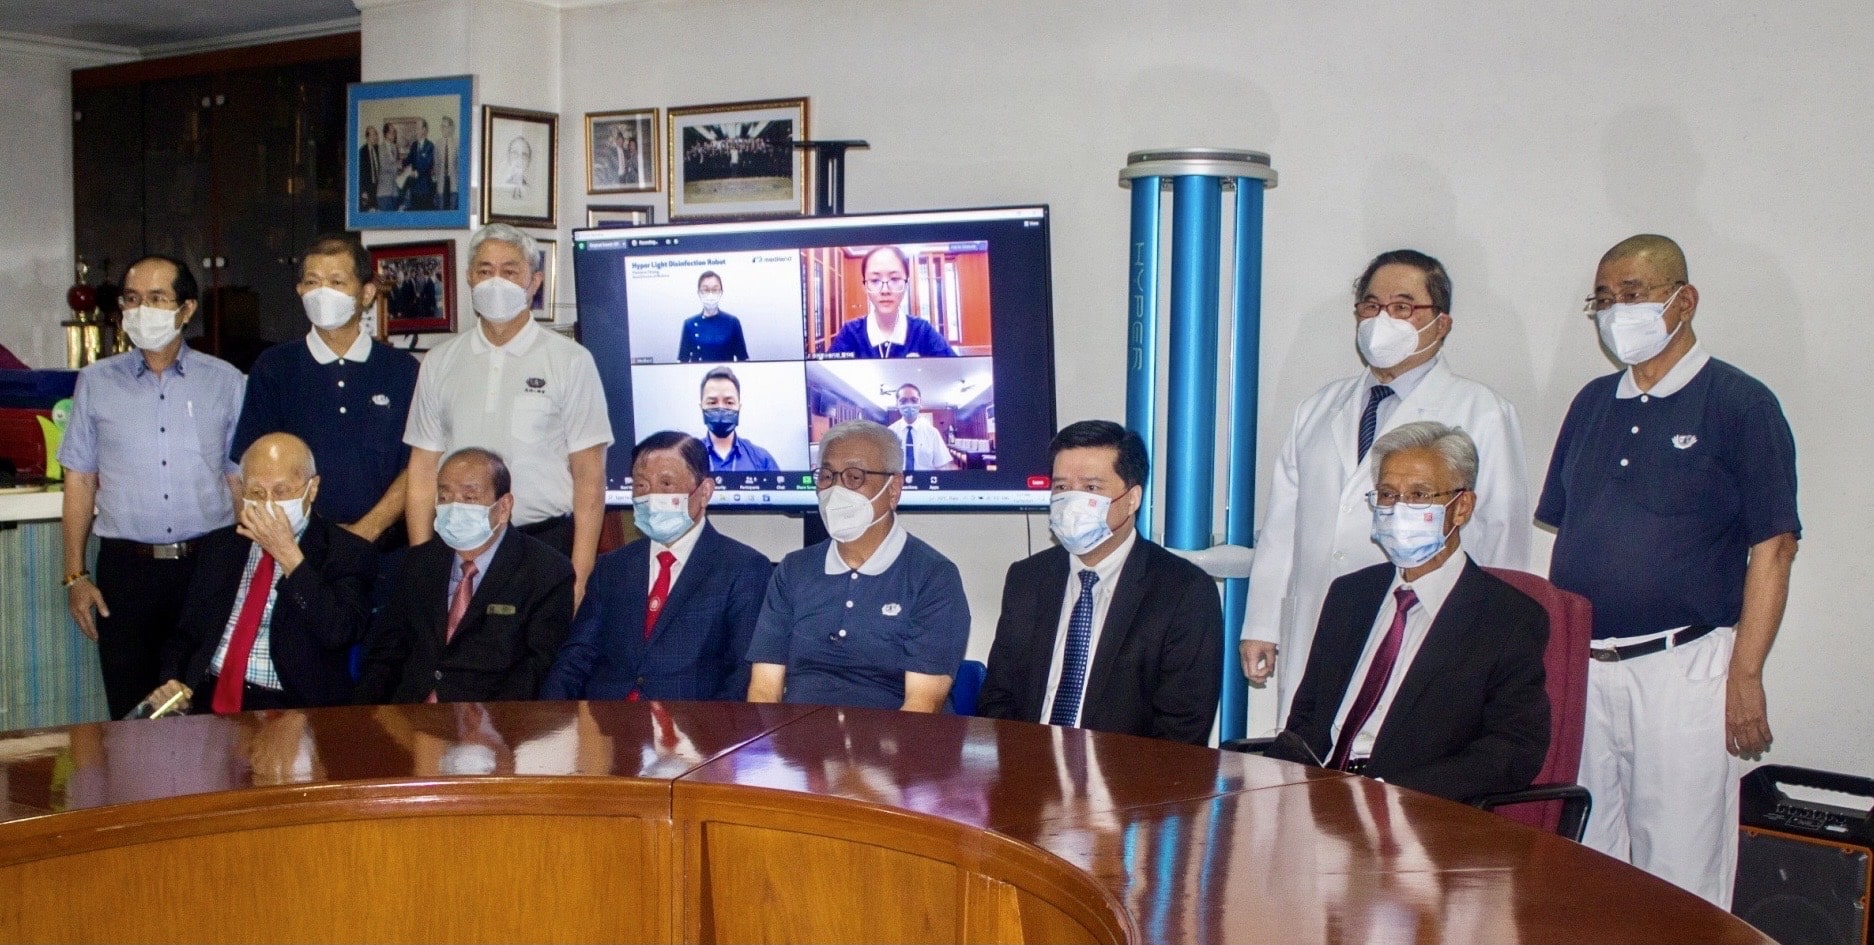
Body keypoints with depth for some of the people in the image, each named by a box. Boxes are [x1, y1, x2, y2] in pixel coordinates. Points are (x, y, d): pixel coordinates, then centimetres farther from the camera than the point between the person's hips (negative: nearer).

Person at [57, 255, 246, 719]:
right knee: (131, 715, 6)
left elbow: (239, 480, 6)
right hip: (125, 569, 1)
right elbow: (79, 481, 8)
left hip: (208, 565, 0)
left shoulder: (225, 382, 4)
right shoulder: (97, 382, 7)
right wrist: (75, 575, 3)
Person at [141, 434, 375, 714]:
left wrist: (288, 554, -14)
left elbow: (339, 633, -15)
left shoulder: (349, 553, 1)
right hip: (206, 698, 4)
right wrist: (172, 682, 1)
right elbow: (188, 631, 22)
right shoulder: (218, 545, 17)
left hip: (293, 710, -4)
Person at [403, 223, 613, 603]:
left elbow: (589, 474, -3)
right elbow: (423, 470, 9)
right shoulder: (439, 363, 10)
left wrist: (580, 575, -9)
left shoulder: (570, 361, 0)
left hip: (546, 542, -2)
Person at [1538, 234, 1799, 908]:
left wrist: (1745, 676, -14)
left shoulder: (1740, 404, -4)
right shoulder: (1591, 404, 13)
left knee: (1679, 878, 2)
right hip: (1578, 668, 6)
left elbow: (1773, 548, -8)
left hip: (1683, 669, -5)